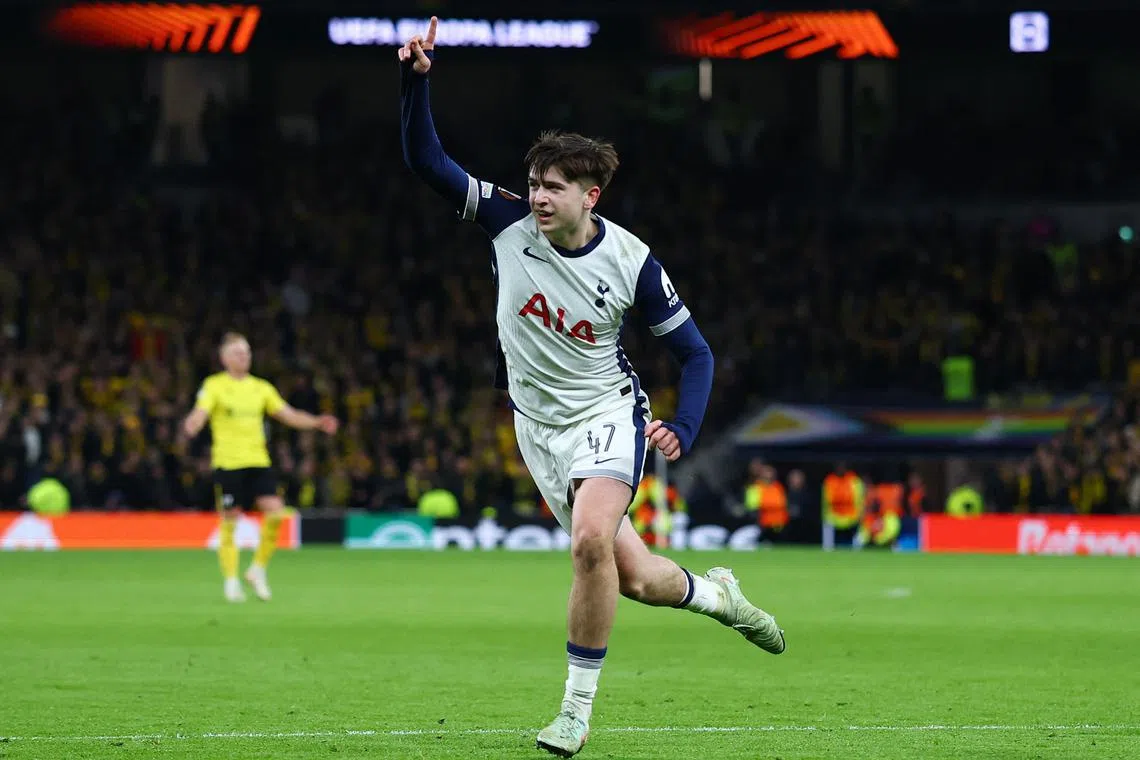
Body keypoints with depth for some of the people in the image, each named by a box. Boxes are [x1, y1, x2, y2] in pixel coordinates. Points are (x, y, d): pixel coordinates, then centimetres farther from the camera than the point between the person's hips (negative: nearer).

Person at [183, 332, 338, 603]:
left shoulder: (261, 388, 13)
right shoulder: (214, 386, 0)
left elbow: (288, 415, 14)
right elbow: (200, 413, -15)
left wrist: (318, 423, 0)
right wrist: (193, 425, -38)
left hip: (258, 461, 4)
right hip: (227, 462, -4)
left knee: (275, 511, -13)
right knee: (230, 522, -2)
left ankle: (258, 569, 5)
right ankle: (231, 582, 10)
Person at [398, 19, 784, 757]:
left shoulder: (631, 262, -15)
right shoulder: (510, 221, -10)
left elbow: (694, 349, -5)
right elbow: (428, 161, -13)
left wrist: (682, 429, -20)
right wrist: (416, 80, -27)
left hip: (608, 413, -3)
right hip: (540, 426, 3)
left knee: (591, 539, -29)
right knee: (631, 575, 5)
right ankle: (714, 593, 40)